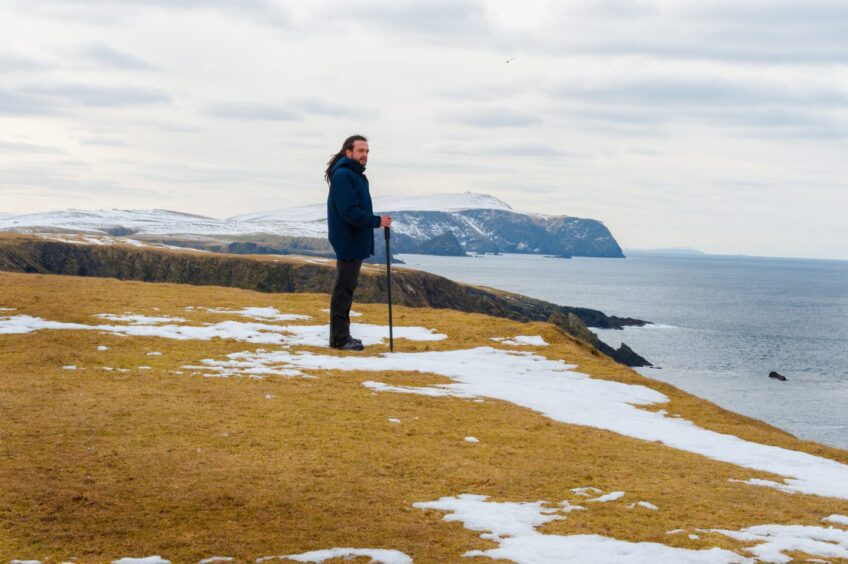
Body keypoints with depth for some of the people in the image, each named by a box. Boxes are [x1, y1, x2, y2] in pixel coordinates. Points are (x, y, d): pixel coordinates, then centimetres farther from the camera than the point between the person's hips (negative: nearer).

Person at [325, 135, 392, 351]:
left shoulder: (357, 176, 17)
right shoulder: (343, 175, -15)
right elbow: (349, 211, -22)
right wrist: (377, 221, -22)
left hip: (356, 242, 10)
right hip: (348, 242, -10)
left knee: (348, 287, 13)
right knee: (344, 288, -7)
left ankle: (342, 335, 19)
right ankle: (339, 338, -4)